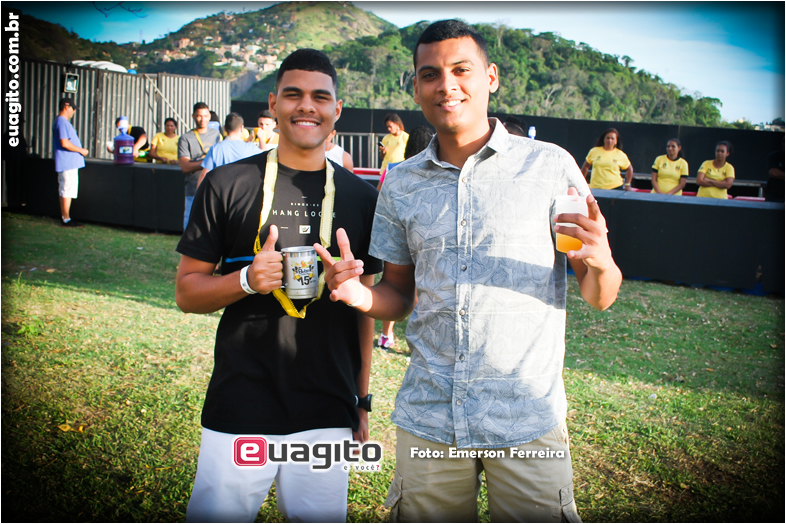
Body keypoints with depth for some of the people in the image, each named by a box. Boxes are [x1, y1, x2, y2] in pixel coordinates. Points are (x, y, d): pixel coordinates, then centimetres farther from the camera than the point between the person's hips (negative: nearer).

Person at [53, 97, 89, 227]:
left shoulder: (61, 121, 17)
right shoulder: (62, 122, -16)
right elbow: (64, 143, -24)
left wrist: (80, 150, 20)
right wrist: (81, 150, -15)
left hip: (67, 162, 11)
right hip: (68, 163, -11)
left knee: (64, 191, 14)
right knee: (68, 191, -7)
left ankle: (64, 217, 21)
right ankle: (66, 220, -5)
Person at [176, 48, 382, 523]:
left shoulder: (361, 197, 5)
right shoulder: (228, 185, -1)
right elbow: (187, 292, 2)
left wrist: (362, 398, 10)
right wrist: (247, 280, -17)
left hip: (327, 416, 2)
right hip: (240, 411, -1)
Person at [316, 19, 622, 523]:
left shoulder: (551, 165, -3)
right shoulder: (401, 186, 5)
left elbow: (600, 297, 0)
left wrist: (599, 262, -22)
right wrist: (360, 294, -8)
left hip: (528, 420, -2)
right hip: (427, 419, 3)